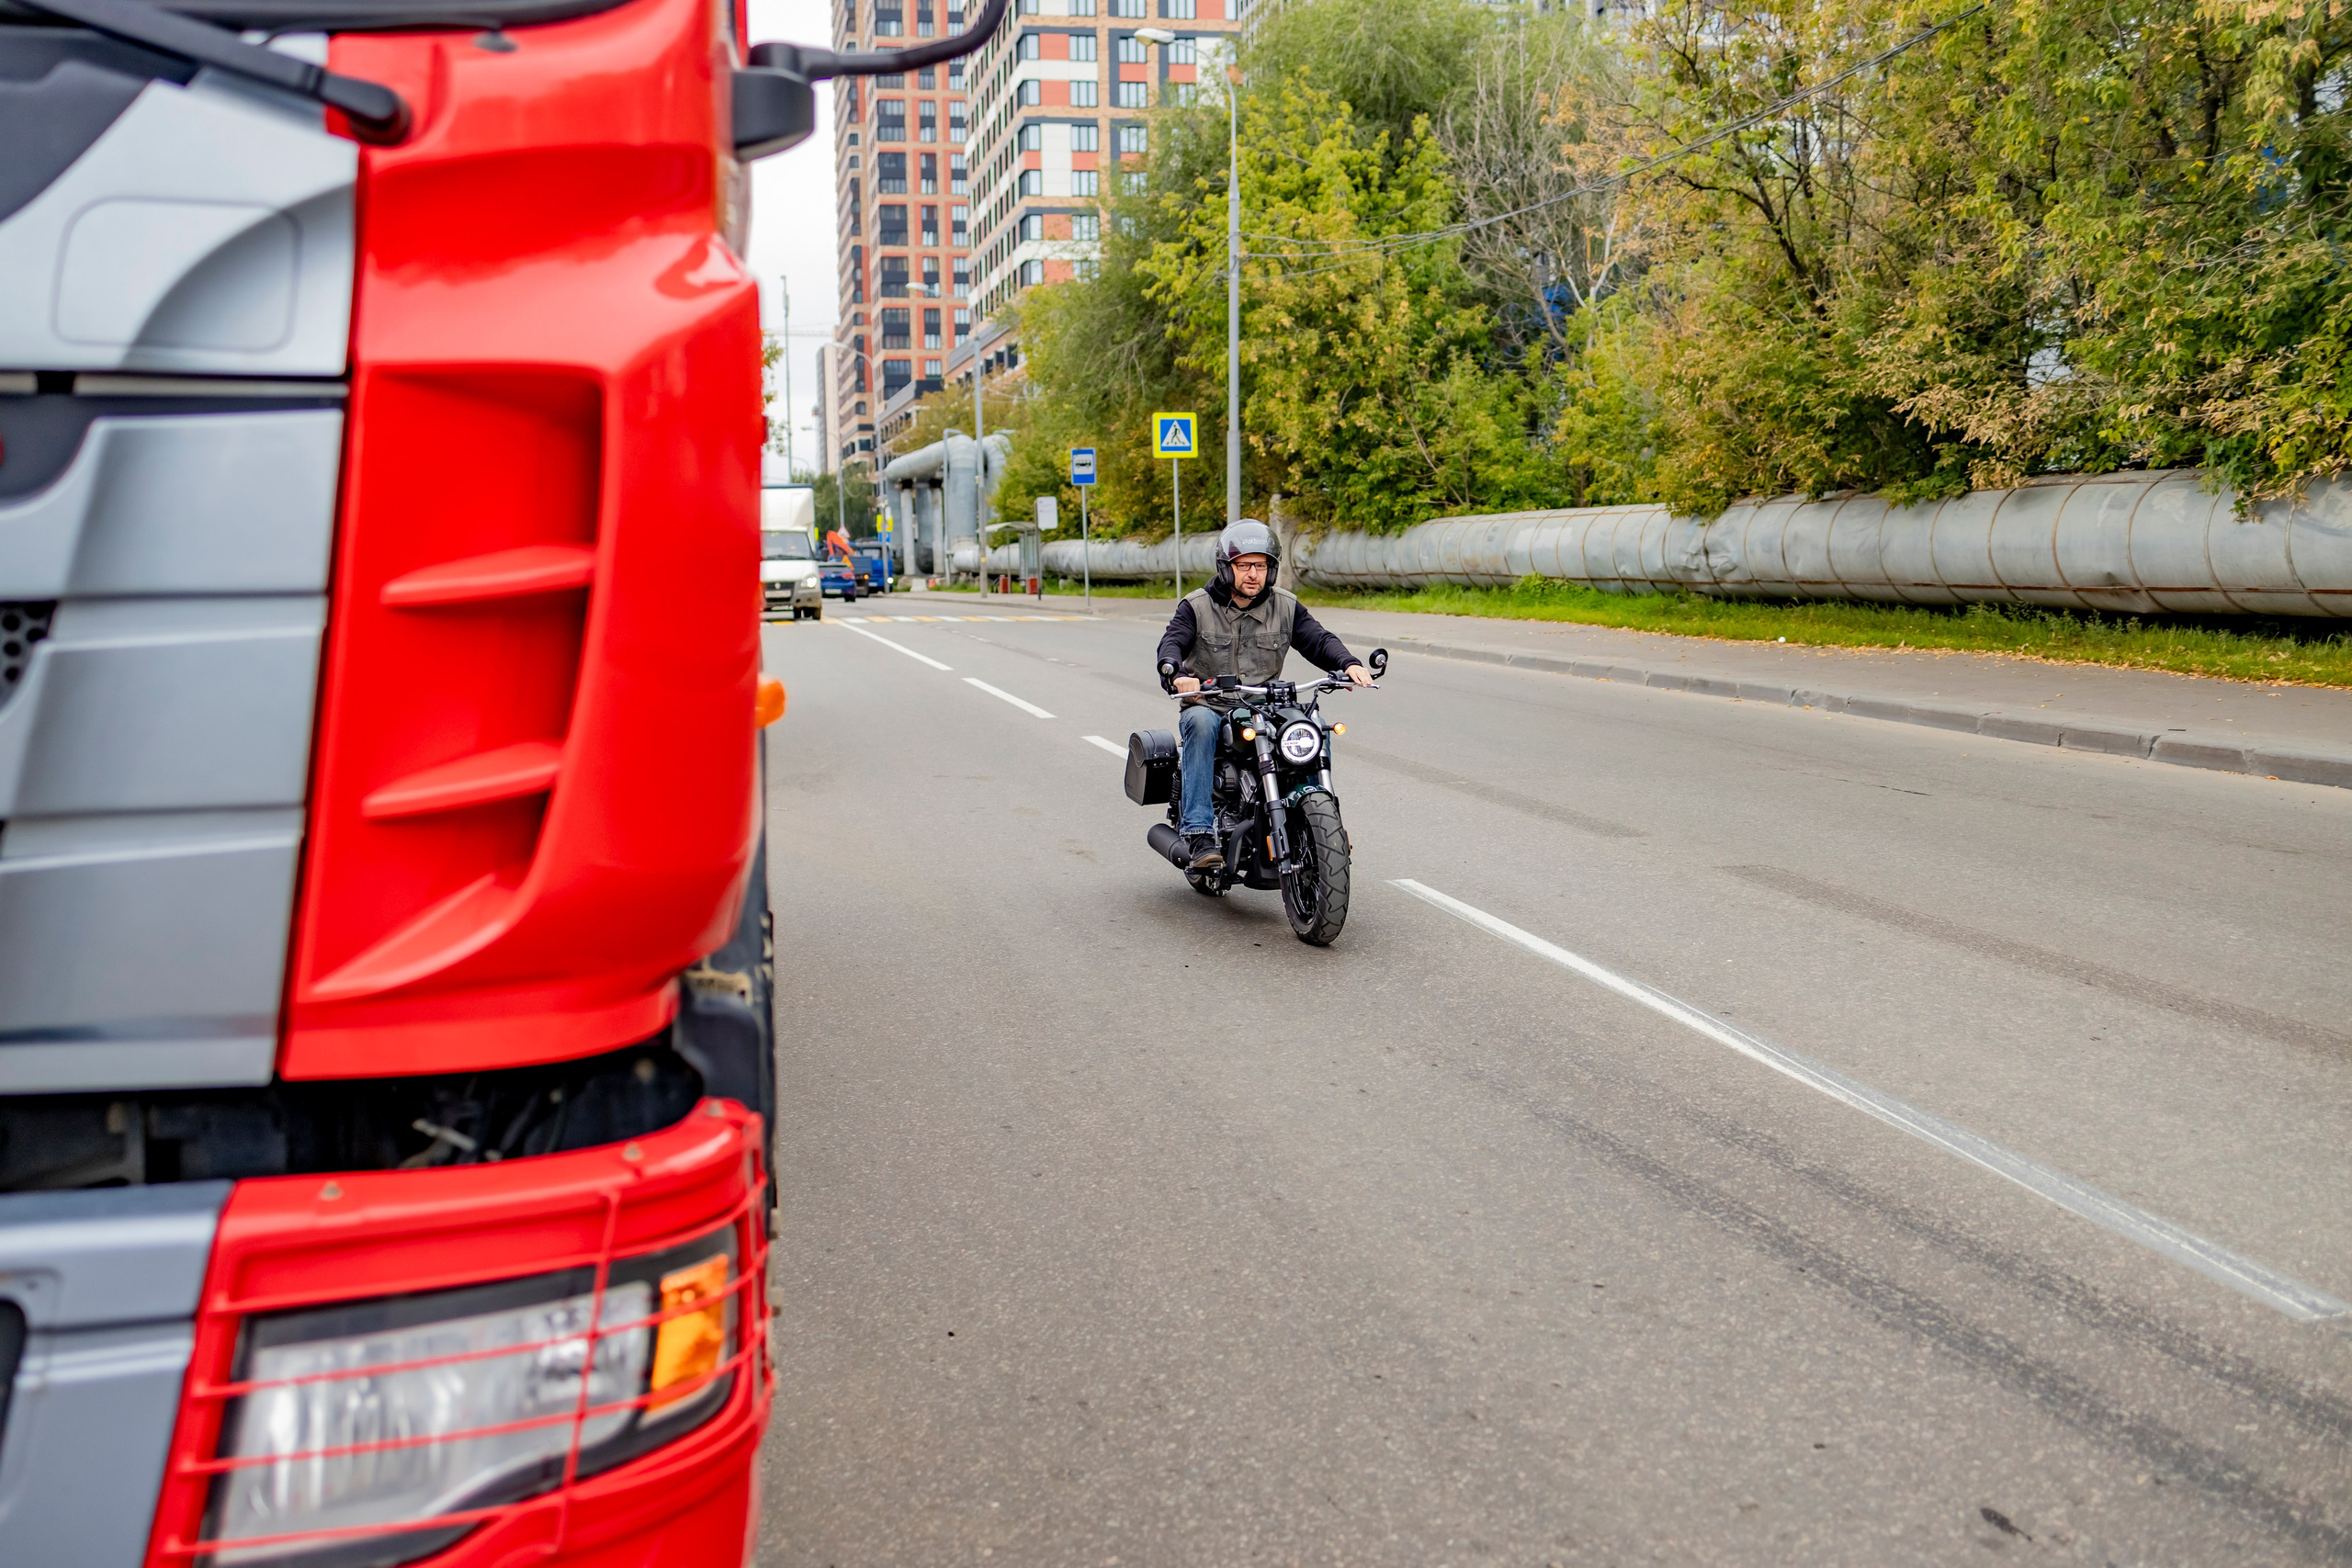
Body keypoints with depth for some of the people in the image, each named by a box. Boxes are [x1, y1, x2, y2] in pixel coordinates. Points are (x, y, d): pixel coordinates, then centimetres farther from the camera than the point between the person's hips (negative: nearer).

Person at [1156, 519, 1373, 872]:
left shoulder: (1286, 607, 10)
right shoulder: (1196, 606, 1)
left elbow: (1318, 640, 0)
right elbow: (1170, 643, -14)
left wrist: (1348, 664, -22)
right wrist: (1177, 674, -38)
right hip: (1208, 706, -2)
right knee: (1200, 723, -36)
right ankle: (1199, 833, -40)